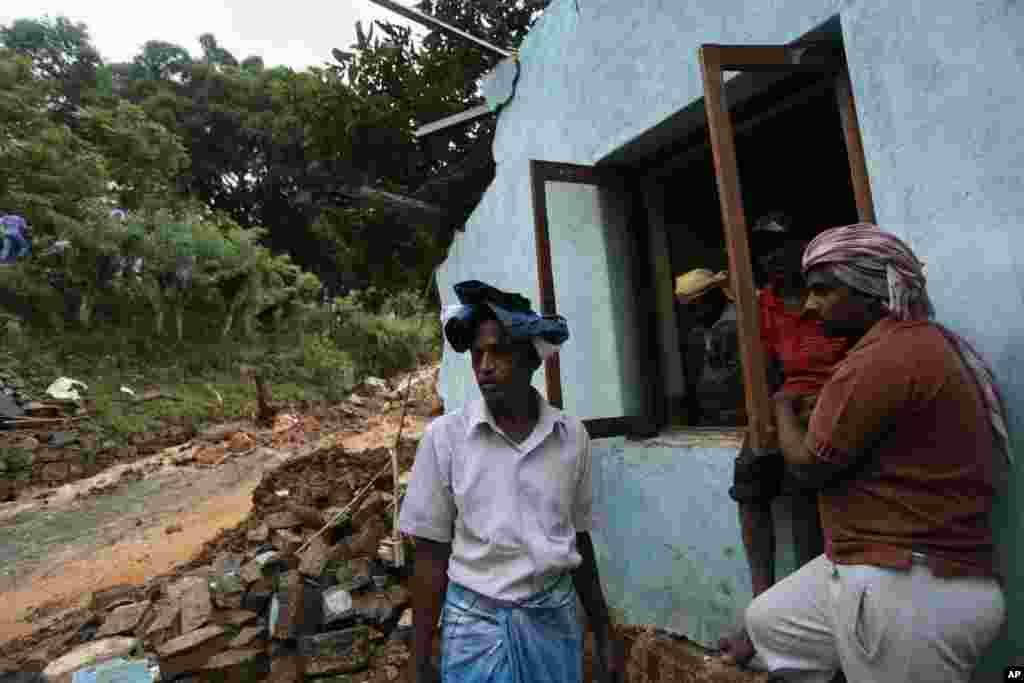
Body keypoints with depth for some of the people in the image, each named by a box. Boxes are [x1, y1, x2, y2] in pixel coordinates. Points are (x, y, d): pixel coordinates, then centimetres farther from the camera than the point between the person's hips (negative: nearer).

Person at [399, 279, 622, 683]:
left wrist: (604, 634, 10)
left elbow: (579, 539, 4)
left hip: (557, 619, 3)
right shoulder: (444, 436, -13)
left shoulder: (572, 435, -6)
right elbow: (431, 553, -6)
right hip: (477, 623, -2)